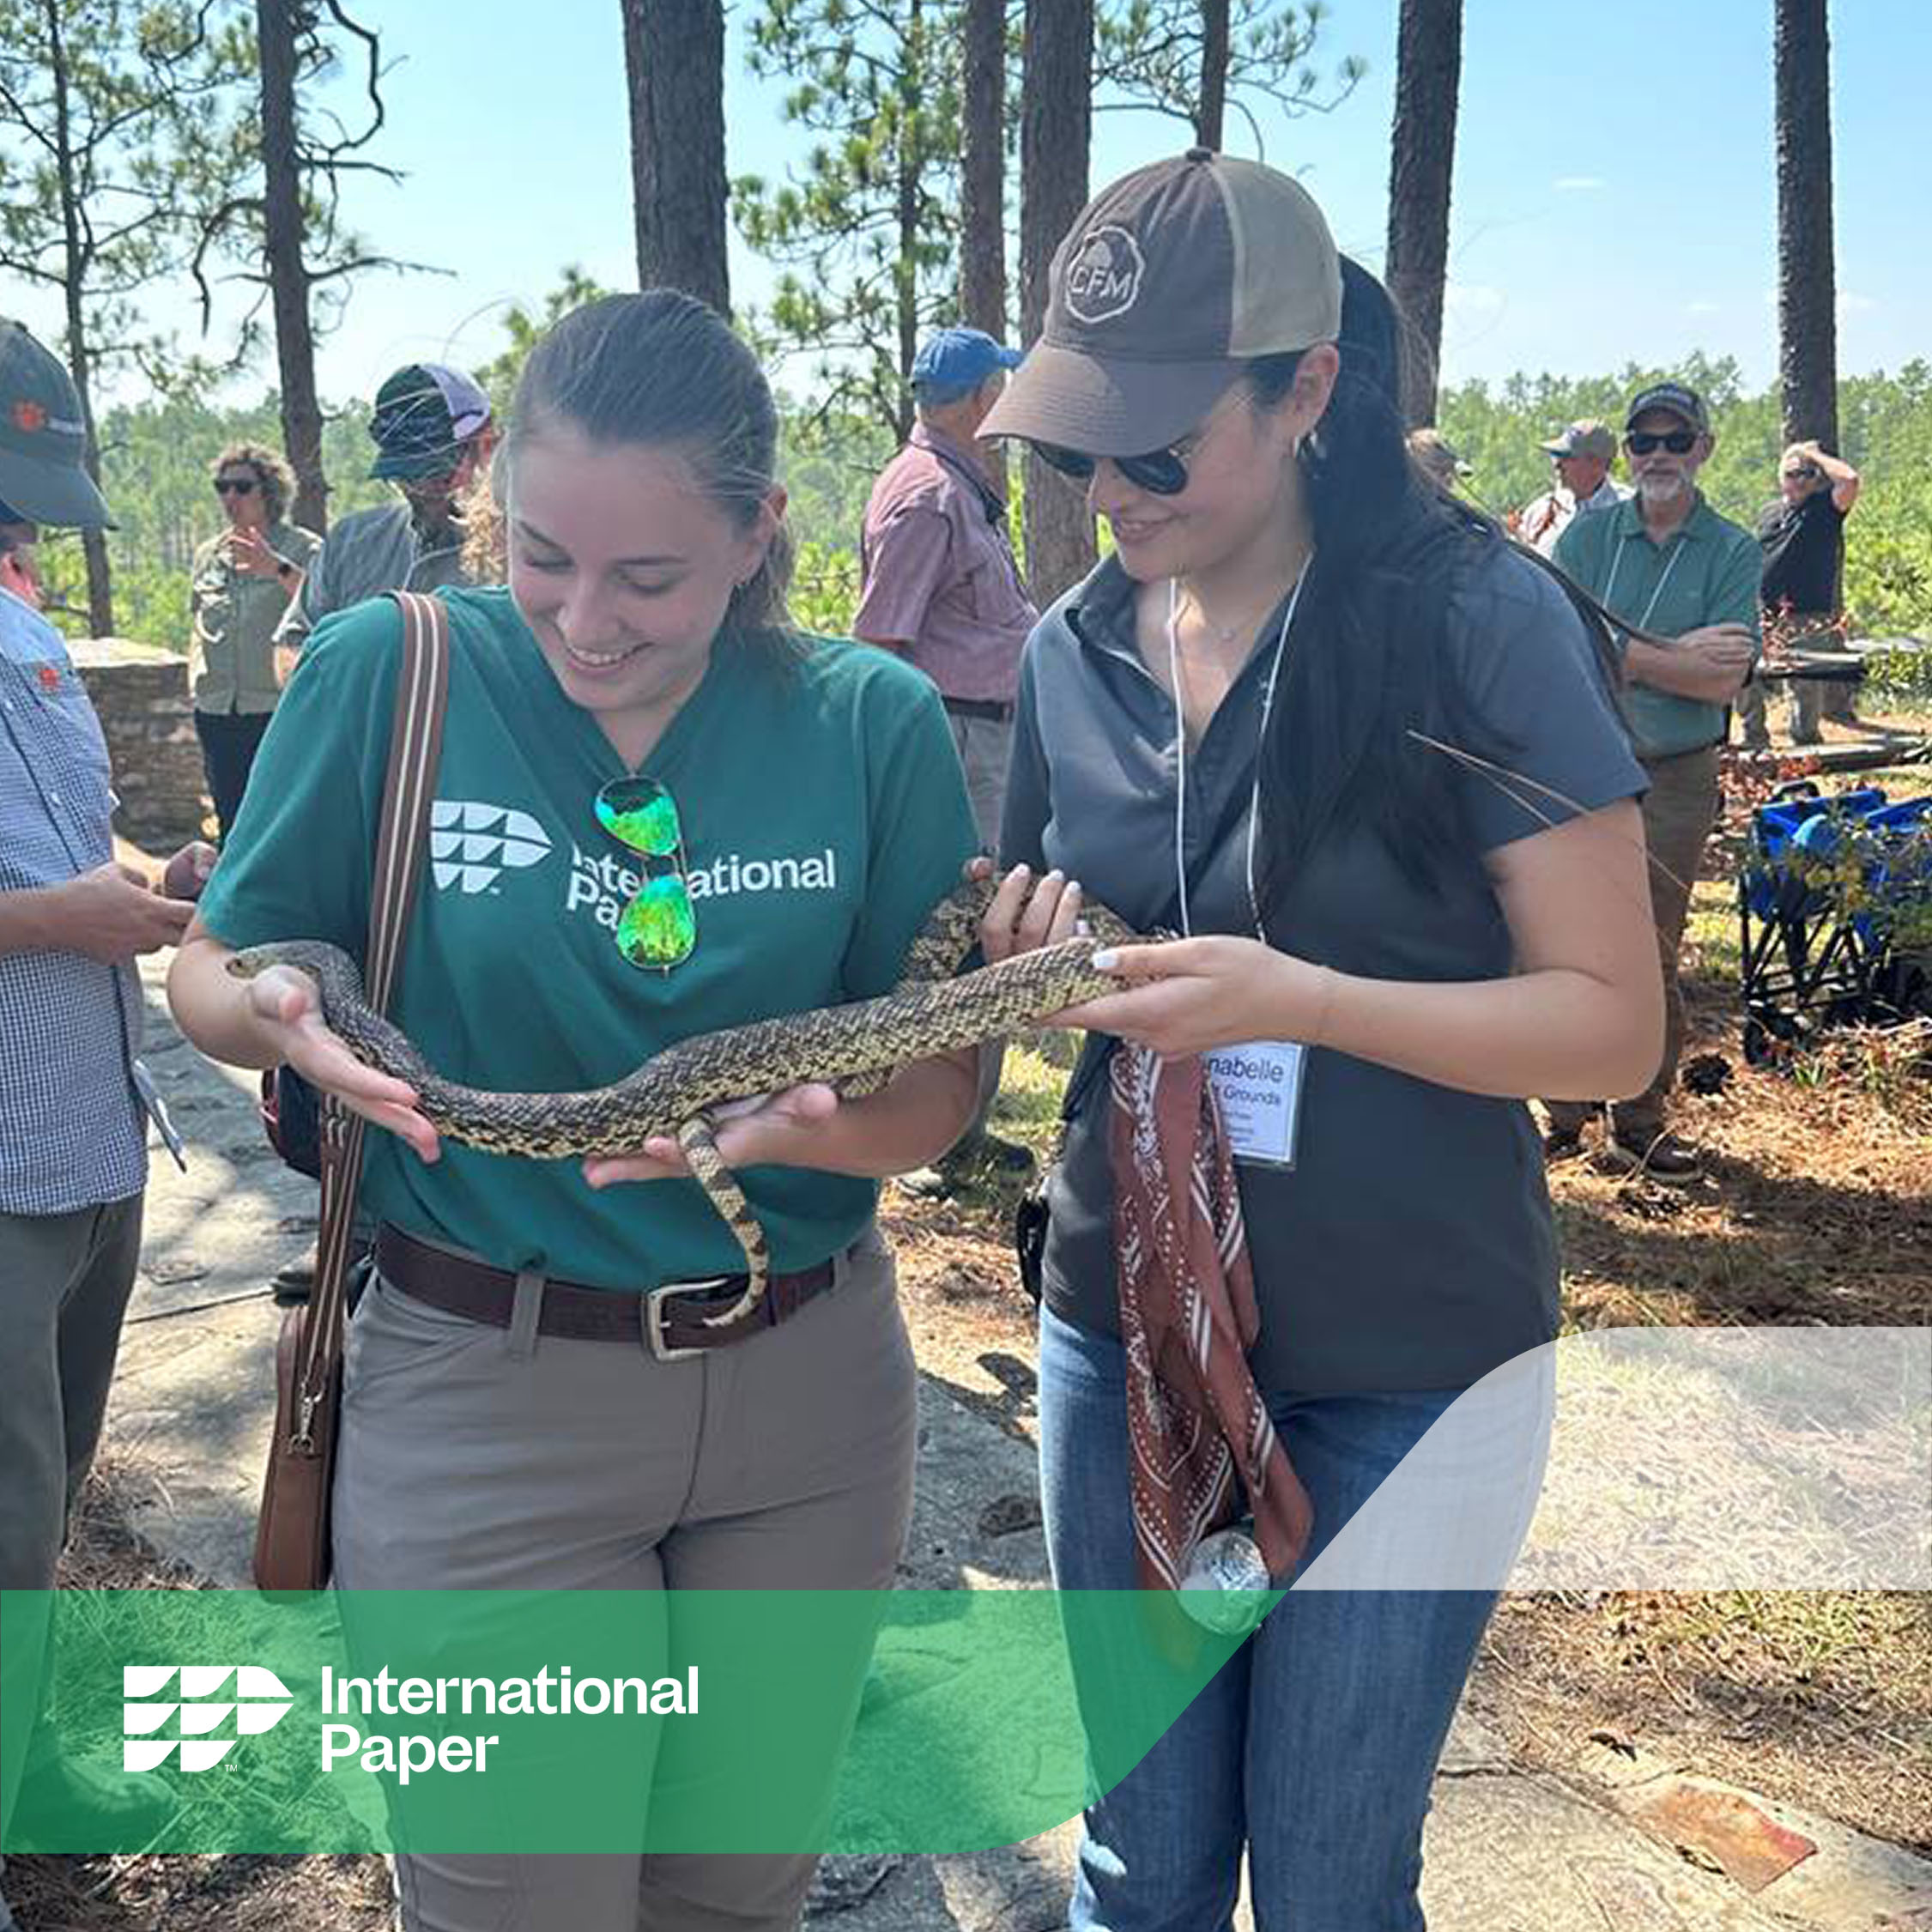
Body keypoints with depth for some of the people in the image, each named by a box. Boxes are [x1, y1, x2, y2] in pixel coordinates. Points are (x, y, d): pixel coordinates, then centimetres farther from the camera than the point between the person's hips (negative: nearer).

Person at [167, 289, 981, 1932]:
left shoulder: (874, 722, -7)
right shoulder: (389, 671, -10)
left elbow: (941, 1085, -3)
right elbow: (214, 965, 1)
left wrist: (811, 1127, -25)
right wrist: (280, 1012, -23)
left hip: (809, 1383, 2)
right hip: (484, 1395, -2)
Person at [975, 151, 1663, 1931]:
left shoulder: (1476, 617, -13)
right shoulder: (1079, 647, 2)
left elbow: (1612, 1024, -13)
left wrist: (1292, 998, -26)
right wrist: (1031, 952, -9)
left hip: (1406, 1359, -4)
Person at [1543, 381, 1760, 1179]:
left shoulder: (1732, 552, 3)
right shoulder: (1588, 535, 6)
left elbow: (1725, 680, -9)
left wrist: (1627, 651, -11)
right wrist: (1679, 651, -11)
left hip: (1677, 777, -1)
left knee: (1653, 958, 5)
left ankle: (1640, 1122, 17)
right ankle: (1564, 1115, 15)